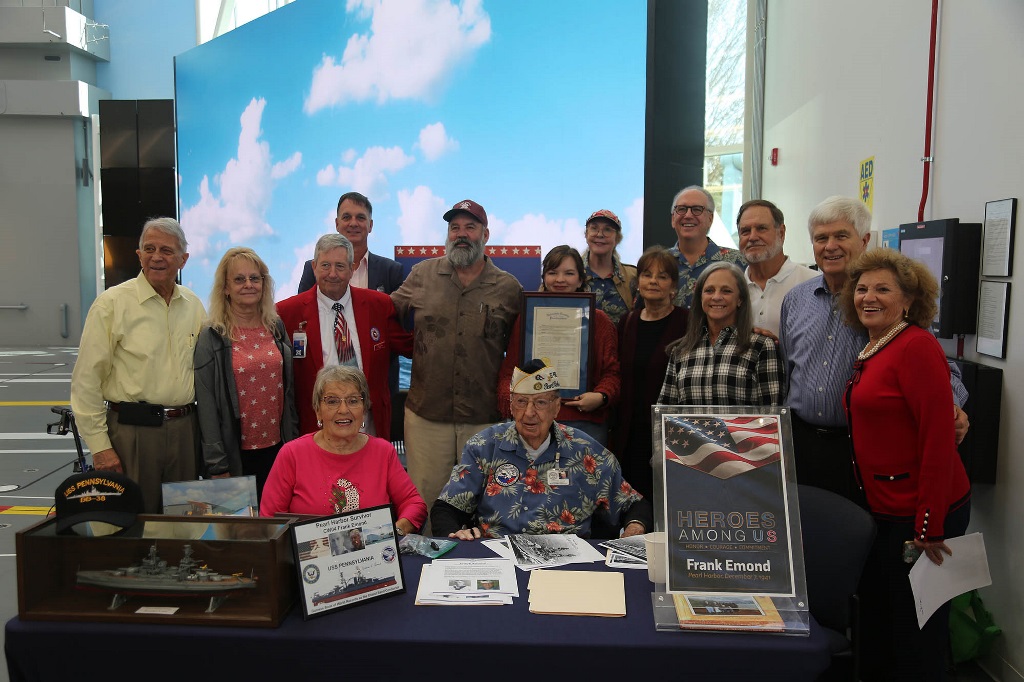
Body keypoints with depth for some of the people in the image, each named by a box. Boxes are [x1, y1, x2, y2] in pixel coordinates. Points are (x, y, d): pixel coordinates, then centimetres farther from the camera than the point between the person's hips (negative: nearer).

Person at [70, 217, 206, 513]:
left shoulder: (194, 305, 8)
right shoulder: (112, 303, -5)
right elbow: (86, 381, -6)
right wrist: (99, 445, -8)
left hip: (185, 429, 4)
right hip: (132, 429, -4)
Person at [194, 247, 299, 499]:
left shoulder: (277, 329, 7)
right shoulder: (211, 338, -5)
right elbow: (206, 405, -7)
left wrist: (293, 440, 7)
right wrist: (217, 464, -10)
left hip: (277, 448, 3)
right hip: (237, 453, -3)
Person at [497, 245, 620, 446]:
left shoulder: (599, 320, 9)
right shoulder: (526, 318, 10)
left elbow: (612, 372, 7)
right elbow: (509, 370, 8)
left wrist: (601, 397, -11)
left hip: (586, 424, 0)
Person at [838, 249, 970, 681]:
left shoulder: (917, 346, -16)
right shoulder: (871, 351, 10)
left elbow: (938, 438, -20)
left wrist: (930, 526, -19)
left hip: (920, 515, -8)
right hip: (882, 510, 9)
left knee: (914, 633, 6)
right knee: (876, 620, 20)